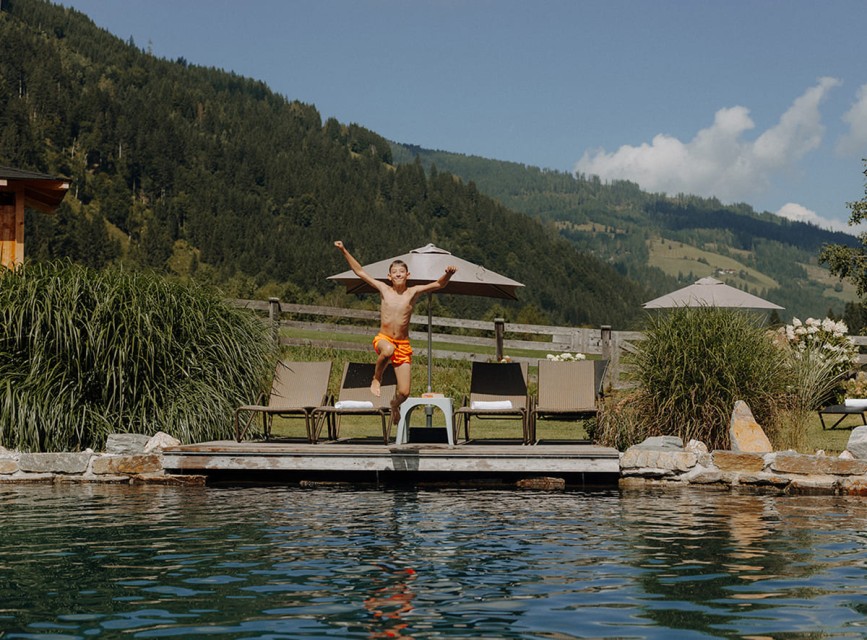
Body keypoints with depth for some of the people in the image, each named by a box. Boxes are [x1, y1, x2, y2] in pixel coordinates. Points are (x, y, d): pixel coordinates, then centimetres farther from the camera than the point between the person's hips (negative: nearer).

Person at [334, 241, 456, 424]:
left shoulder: (413, 292, 0)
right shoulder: (384, 289, 2)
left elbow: (439, 284, -9)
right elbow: (360, 272, 5)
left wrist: (448, 274, -29)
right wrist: (344, 251, 0)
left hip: (403, 345, 1)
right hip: (383, 339, -1)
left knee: (404, 393, -4)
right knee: (388, 350, -41)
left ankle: (395, 405, 34)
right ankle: (377, 378, -12)